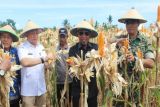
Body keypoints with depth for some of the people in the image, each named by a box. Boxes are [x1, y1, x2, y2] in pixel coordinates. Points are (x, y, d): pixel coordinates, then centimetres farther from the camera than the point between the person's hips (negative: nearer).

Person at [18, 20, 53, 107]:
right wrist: (43, 59, -28)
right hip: (28, 89, -6)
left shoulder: (41, 47, 8)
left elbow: (45, 64, 11)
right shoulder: (22, 47, -11)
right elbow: (25, 62, -29)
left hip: (41, 87, 6)